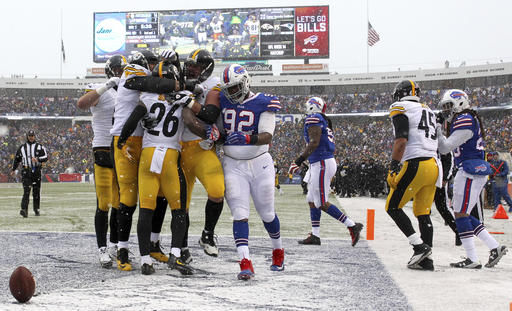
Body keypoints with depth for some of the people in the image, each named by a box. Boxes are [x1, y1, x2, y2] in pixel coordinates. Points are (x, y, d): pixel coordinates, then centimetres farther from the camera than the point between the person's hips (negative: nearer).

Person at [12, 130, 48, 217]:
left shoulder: (39, 147, 7)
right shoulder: (22, 147, 12)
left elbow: (46, 157, -3)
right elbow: (17, 158, 22)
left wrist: (37, 159, -21)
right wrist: (14, 169, 26)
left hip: (36, 171, 1)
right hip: (26, 171, -1)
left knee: (36, 192, 7)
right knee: (26, 191, -13)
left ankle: (36, 209, 21)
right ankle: (24, 210, -22)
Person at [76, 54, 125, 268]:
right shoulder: (100, 92, -5)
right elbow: (82, 104, -25)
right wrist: (107, 86, -27)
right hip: (104, 152, -6)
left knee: (120, 203, 10)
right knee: (103, 204, -7)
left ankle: (115, 245, 22)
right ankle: (102, 249, -1)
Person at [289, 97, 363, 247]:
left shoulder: (313, 119, -10)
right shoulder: (325, 122, 18)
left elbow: (314, 142, -21)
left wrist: (300, 160, -22)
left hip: (321, 164, -10)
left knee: (322, 203, -7)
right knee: (312, 200, 14)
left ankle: (352, 225, -8)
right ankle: (315, 235, 15)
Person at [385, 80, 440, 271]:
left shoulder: (401, 109, 1)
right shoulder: (428, 111, 25)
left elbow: (401, 141, -12)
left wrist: (393, 169, -14)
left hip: (416, 165, -8)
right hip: (434, 166, 8)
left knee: (393, 207, 1)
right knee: (423, 213, 10)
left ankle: (419, 246, -9)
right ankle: (426, 258, 7)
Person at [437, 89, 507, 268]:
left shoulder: (464, 120, -12)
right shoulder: (470, 120, 20)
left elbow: (446, 148, -13)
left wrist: (437, 132, -3)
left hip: (470, 171, -10)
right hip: (476, 172, 10)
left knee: (461, 214, -7)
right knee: (463, 214, 13)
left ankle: (472, 260, -7)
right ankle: (495, 247, 10)